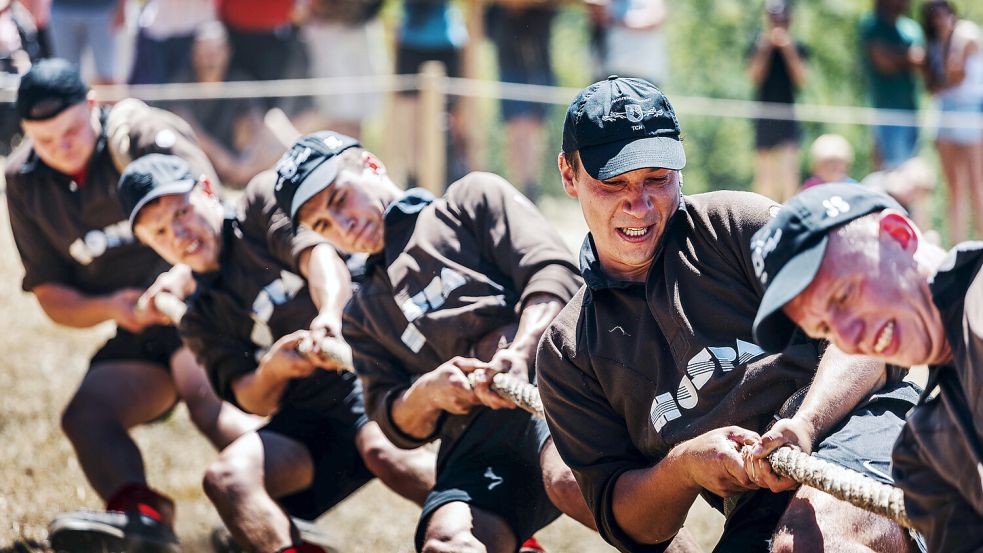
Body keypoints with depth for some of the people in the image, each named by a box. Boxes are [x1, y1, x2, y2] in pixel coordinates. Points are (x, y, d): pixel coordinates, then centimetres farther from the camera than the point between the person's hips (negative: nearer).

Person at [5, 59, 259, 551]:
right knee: (84, 413, -20)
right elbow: (50, 295, 8)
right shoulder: (24, 182, 6)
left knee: (205, 395, -34)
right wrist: (111, 308, -13)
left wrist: (182, 276, -40)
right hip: (137, 333, 6)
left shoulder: (144, 134, -9)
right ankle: (140, 509, -45)